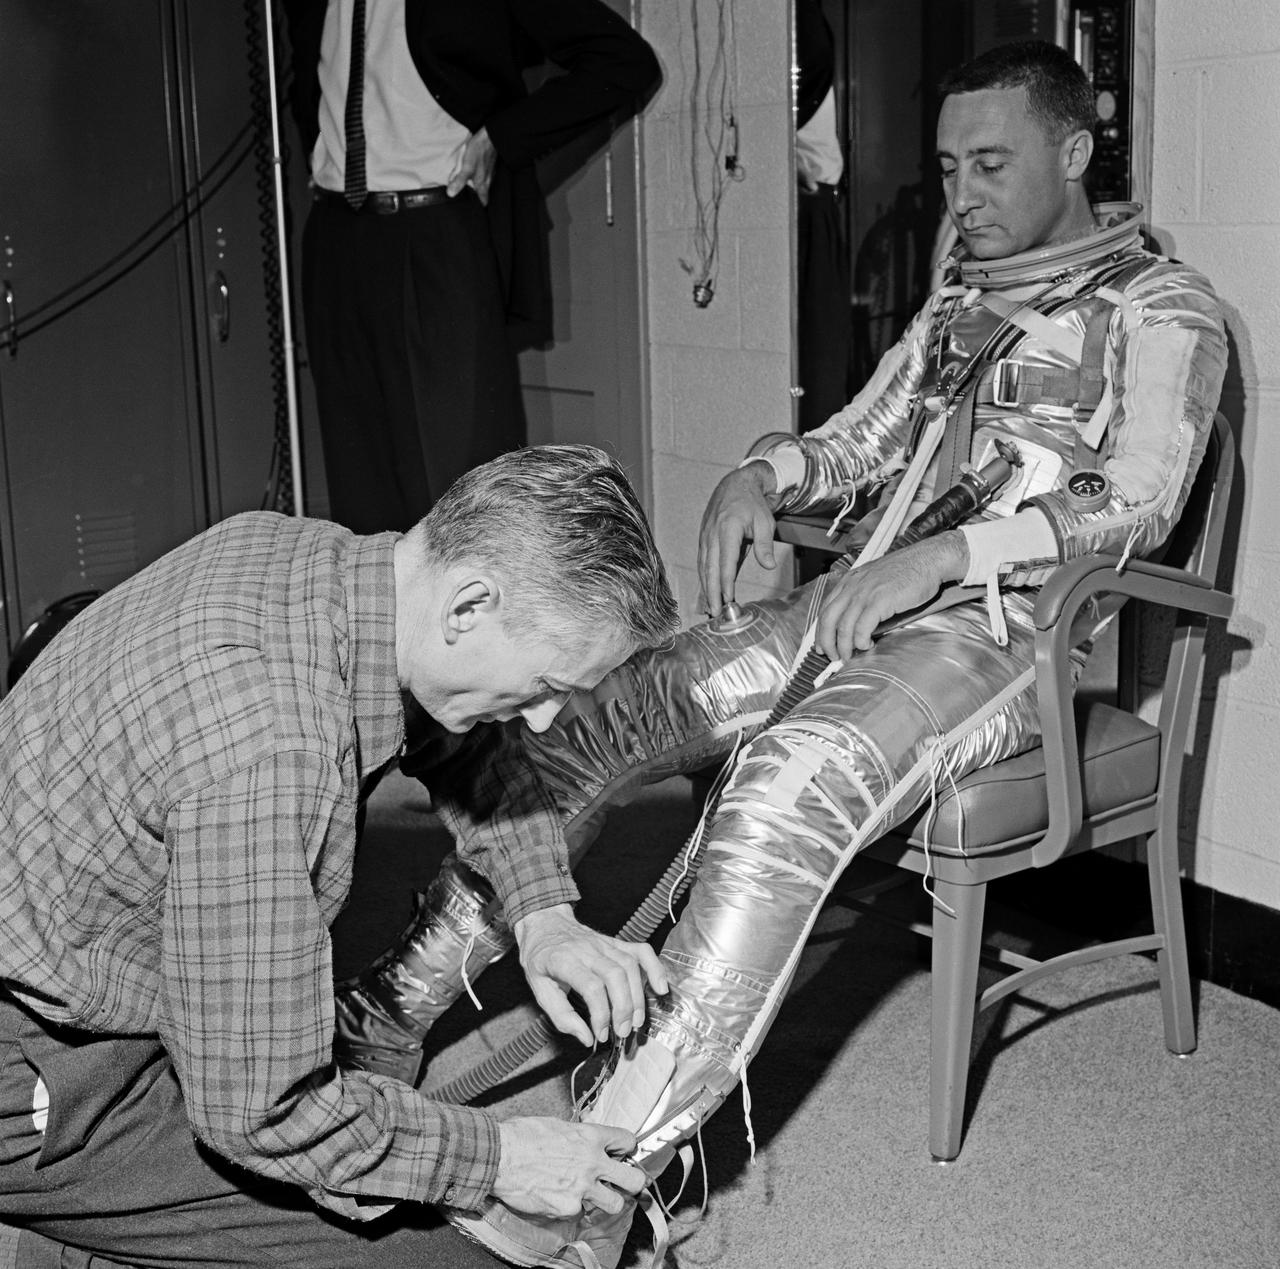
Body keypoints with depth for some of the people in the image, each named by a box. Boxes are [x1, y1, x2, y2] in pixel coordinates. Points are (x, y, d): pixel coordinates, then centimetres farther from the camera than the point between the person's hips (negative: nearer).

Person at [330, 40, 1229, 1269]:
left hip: (1001, 623, -7)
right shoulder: (960, 300, 26)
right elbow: (864, 436, 26)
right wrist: (762, 474, 3)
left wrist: (937, 556, -22)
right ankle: (401, 1003, -9)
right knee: (590, 703, -11)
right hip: (867, 600, 7)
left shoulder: (1160, 305, 3)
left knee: (793, 776, -36)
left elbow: (1136, 505, -10)